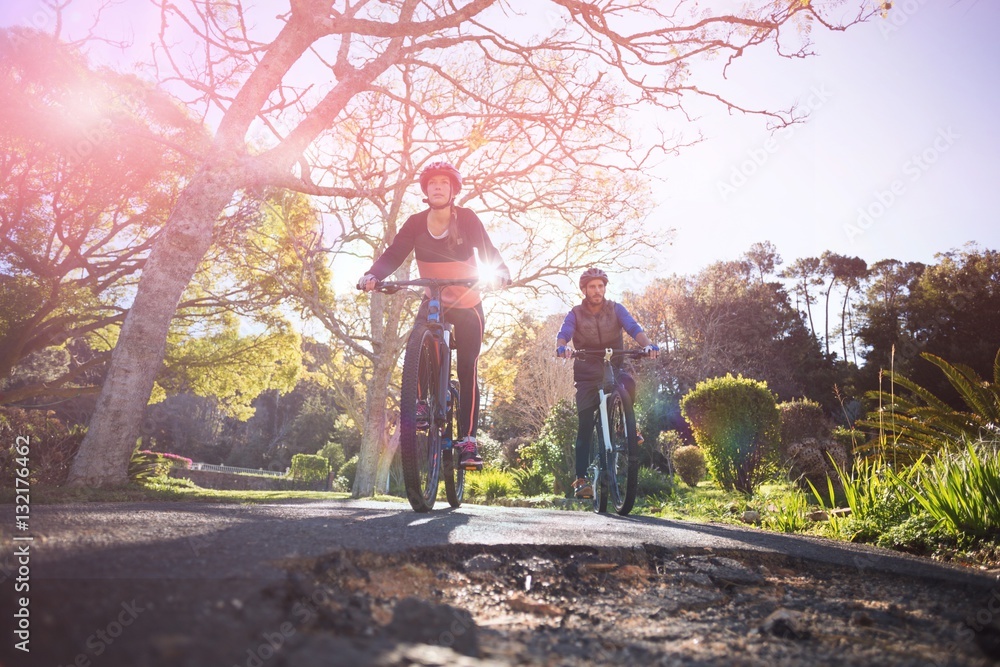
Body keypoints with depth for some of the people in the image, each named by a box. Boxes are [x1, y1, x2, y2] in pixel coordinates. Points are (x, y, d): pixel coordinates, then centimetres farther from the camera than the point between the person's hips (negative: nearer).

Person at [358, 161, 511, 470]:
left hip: (468, 305, -2)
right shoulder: (416, 223, -7)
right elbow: (394, 254, -16)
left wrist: (500, 272, -42)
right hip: (434, 301, 2)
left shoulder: (467, 219, -13)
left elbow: (488, 251, -20)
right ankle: (422, 404, -9)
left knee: (468, 372, -8)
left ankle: (468, 440, -3)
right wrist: (372, 275, -35)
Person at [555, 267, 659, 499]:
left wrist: (648, 344, -36)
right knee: (585, 425, -6)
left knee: (628, 383, -34)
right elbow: (563, 334, -18)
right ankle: (581, 478, 1)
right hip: (587, 374, 0)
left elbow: (633, 328, -15)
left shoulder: (616, 309, 1)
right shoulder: (575, 314, -1)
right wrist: (562, 347, -43)